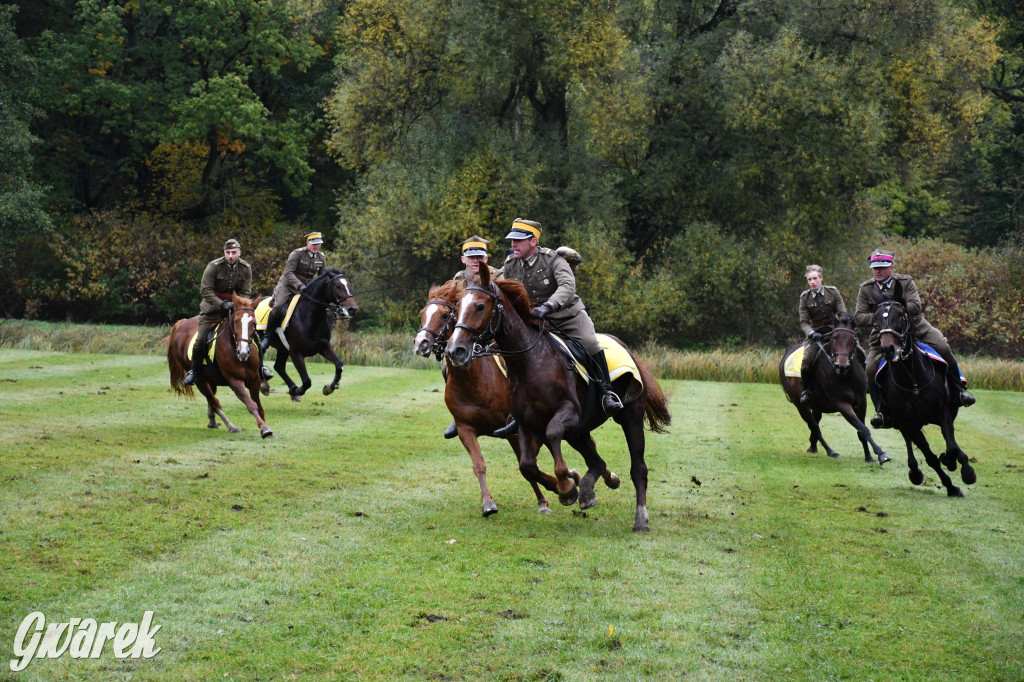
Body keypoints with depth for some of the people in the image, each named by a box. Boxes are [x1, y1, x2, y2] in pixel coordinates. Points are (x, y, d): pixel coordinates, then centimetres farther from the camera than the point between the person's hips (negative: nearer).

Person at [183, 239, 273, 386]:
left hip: (237, 306, 3)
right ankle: (194, 371, 7)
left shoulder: (245, 268, -5)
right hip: (213, 307, -3)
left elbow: (246, 293, -3)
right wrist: (222, 304, -27)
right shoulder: (214, 266, -16)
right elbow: (205, 290, -17)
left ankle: (260, 367, 11)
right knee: (201, 339, -12)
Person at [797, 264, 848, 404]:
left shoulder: (833, 292, 2)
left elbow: (843, 313, 1)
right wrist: (811, 333, -22)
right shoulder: (805, 297, 1)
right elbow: (804, 322, -2)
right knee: (807, 359, -25)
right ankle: (807, 390, -8)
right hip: (815, 333, -1)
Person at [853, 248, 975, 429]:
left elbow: (915, 306, -17)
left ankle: (958, 391, 3)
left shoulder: (906, 282, -5)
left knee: (943, 348, -16)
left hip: (914, 326, 0)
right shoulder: (866, 289, -2)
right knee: (871, 369, -19)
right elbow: (858, 317, -6)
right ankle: (881, 411, -5)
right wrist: (876, 317, -25)